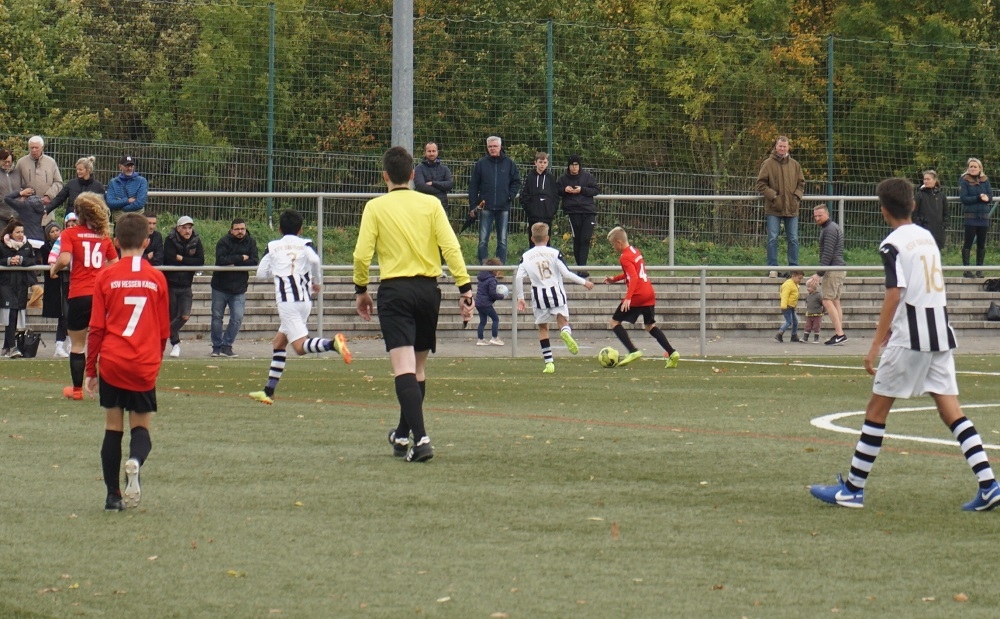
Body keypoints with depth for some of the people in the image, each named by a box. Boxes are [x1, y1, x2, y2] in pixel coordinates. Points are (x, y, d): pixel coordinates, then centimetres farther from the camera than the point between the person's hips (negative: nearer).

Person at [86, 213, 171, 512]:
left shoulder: (106, 277, -1)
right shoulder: (157, 278, 2)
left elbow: (96, 328, 0)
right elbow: (164, 330, 8)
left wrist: (90, 370, 8)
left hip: (111, 363, 0)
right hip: (145, 366, 0)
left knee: (113, 428, 9)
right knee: (141, 426, 11)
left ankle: (113, 496, 7)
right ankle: (135, 461, -22)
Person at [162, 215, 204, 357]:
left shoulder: (196, 241, 0)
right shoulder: (170, 240, -9)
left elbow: (200, 261, -10)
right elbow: (169, 259, -21)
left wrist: (181, 259, -16)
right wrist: (189, 261, -15)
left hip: (186, 286, 2)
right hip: (171, 285, -2)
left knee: (185, 316, -9)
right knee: (173, 316, 2)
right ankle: (175, 344, 19)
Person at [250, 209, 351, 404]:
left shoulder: (273, 247, 9)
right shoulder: (305, 244, 10)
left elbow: (261, 274, 8)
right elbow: (315, 260, -11)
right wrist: (317, 282, 5)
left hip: (287, 301, -4)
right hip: (305, 300, 4)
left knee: (300, 346, -15)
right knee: (279, 342, 17)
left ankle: (332, 343, -45)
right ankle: (269, 391, 16)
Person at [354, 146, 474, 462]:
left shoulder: (375, 207, -1)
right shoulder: (430, 204, 3)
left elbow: (362, 254, -7)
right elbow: (451, 247, -5)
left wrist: (361, 290, 8)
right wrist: (464, 288, -3)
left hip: (394, 291, -3)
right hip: (428, 288, 3)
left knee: (404, 367, -11)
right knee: (418, 367, 18)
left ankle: (420, 438, -26)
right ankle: (403, 435, 32)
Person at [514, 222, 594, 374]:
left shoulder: (526, 256, 2)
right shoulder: (554, 253, -3)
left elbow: (519, 277, -5)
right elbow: (566, 273, -7)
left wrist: (520, 297, 5)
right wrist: (584, 282, 5)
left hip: (539, 296, 1)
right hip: (556, 293, -1)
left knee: (543, 328, 13)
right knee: (563, 320, 8)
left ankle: (549, 362, 6)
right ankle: (566, 332, -32)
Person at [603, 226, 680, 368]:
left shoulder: (625, 258, -13)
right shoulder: (635, 251, 14)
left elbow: (634, 277, -25)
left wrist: (628, 298, -31)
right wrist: (614, 279, 32)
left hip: (637, 297, -9)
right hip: (649, 294, 9)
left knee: (615, 322, 2)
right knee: (650, 325, 18)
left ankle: (633, 351, -10)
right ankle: (672, 352, 6)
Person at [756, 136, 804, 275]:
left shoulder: (795, 165, 9)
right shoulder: (768, 164, -1)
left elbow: (801, 184, 15)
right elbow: (761, 184, -3)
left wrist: (797, 196, -2)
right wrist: (773, 196, -13)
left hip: (791, 208, 3)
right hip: (773, 208, -3)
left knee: (793, 239, 5)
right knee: (773, 238, -2)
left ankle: (794, 267, 11)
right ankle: (772, 268, 3)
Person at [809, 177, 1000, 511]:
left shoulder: (893, 245, -9)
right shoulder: (927, 237, 14)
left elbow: (895, 294, -18)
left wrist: (875, 345, -17)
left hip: (909, 339, -7)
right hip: (941, 335, 7)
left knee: (877, 408, 2)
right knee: (950, 410, 4)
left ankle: (852, 489, 5)